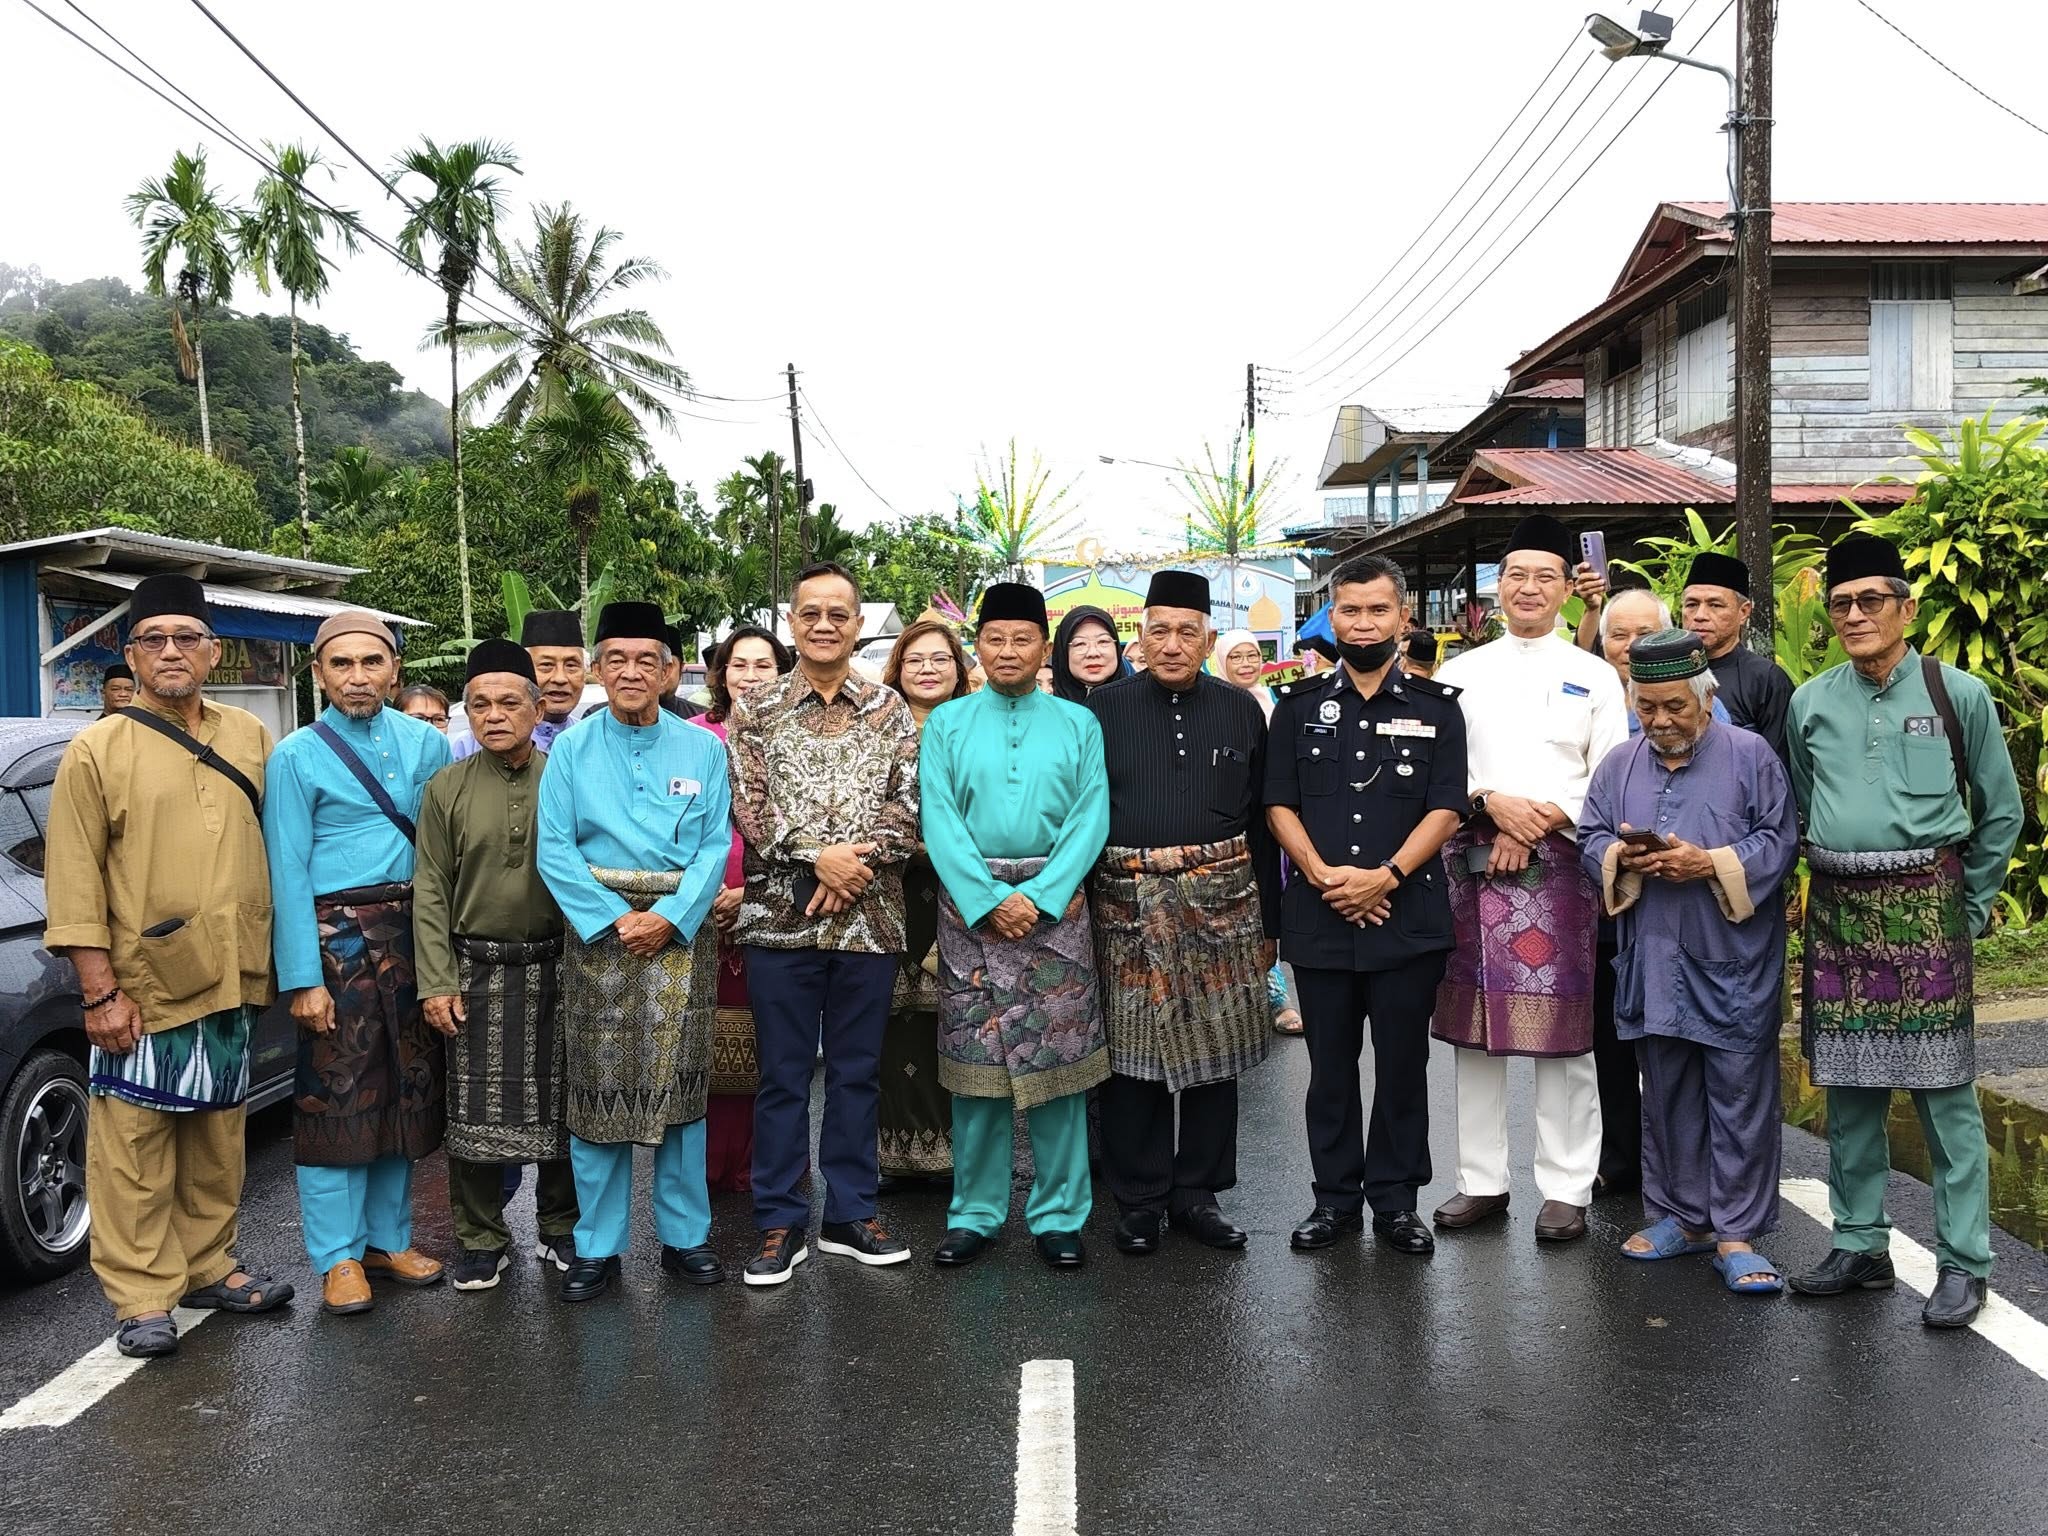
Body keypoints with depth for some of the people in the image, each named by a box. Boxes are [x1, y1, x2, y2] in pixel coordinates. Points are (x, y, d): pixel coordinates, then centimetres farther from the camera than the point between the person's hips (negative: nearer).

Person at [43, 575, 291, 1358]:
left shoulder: (249, 738, 8)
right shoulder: (96, 750, -4)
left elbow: (275, 848, 12)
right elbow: (74, 883, -7)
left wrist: (268, 963, 8)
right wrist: (100, 991, -12)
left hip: (229, 984, 4)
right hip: (140, 990, -4)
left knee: (217, 1141, 15)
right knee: (133, 1151, 3)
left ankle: (209, 1266, 29)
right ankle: (142, 1296, 14)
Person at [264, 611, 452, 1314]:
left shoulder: (426, 742, 8)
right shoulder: (297, 755, -3)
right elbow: (288, 873, -6)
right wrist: (302, 977, -12)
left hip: (414, 932, 4)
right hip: (337, 933, -4)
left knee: (406, 1090, 11)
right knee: (337, 1095, 0)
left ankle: (389, 1237, 25)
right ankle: (339, 1256, 11)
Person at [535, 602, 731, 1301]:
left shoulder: (702, 749, 5)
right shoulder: (571, 749, 3)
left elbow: (715, 847, 0)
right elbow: (554, 851, -3)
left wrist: (669, 919, -13)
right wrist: (616, 919, -12)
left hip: (681, 928, 1)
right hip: (598, 926, 0)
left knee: (680, 1083, 5)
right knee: (598, 1087, 1)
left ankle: (685, 1236, 18)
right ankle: (598, 1247, 13)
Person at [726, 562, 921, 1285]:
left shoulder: (888, 709, 7)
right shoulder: (755, 710, 4)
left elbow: (908, 804, -2)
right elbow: (748, 806, -4)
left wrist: (855, 868, -15)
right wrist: (816, 856, -16)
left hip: (869, 920, 1)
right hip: (780, 918, -1)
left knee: (857, 1072, 11)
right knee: (782, 1075, 6)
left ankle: (850, 1213, 23)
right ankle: (781, 1222, 18)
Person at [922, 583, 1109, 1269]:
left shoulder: (1078, 723, 6)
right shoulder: (947, 723, 6)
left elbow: (1091, 819, -2)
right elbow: (939, 821, -2)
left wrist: (1038, 895, -13)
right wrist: (990, 899, -13)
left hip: (1056, 903, 0)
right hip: (969, 905, 0)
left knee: (1058, 1059, 2)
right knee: (974, 1060, 4)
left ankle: (1059, 1216, 13)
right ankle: (975, 1215, 15)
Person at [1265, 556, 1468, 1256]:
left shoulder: (1436, 708, 5)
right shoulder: (1299, 707, 8)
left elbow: (1445, 810, -2)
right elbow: (1280, 805, 3)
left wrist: (1386, 875, -15)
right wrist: (1324, 876, -11)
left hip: (1408, 915, -1)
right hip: (1318, 916, 1)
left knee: (1402, 1064, 6)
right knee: (1330, 1064, 9)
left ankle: (1396, 1201, 19)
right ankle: (1335, 1199, 20)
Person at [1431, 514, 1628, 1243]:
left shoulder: (1594, 676, 7)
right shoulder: (1460, 672, 11)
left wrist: (1542, 821, -11)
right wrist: (1490, 802, -12)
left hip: (1559, 867, -2)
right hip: (1472, 862, 2)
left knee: (1563, 1033, 0)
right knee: (1473, 1029, 6)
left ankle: (1566, 1189, 10)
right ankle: (1482, 1180, 17)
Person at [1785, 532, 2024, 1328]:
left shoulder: (1959, 694, -1)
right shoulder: (1809, 703, 7)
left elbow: (2001, 811, 6)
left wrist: (1969, 906, 4)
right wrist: (1833, 885, 12)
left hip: (1926, 908, -3)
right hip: (1837, 912, 3)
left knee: (1944, 1087, -2)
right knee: (1848, 1086, 8)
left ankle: (1963, 1263, 8)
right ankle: (1859, 1246, 20)